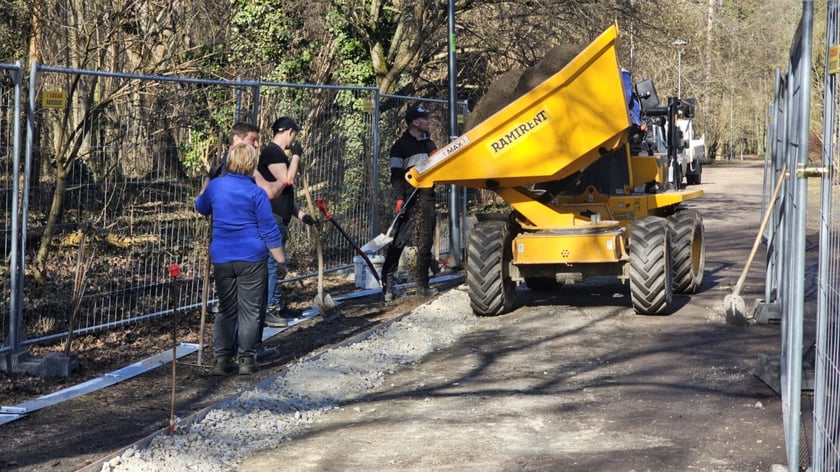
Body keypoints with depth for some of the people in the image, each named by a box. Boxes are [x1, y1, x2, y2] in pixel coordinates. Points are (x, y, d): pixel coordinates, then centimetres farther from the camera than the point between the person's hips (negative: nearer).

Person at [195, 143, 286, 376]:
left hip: (221, 258, 4)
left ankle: (221, 359, 8)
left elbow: (201, 207, 24)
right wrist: (281, 259, 0)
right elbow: (269, 230, -8)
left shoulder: (215, 186, 2)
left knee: (226, 310, 12)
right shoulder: (256, 193, -9)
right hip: (251, 258, -4)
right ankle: (246, 359, 6)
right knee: (250, 310, 5)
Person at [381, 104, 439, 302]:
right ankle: (388, 283, -12)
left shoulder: (429, 144, 20)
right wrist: (398, 198, -18)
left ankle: (422, 285, 13)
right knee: (399, 240, -13)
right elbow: (396, 175, -7)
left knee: (425, 243, 7)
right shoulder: (401, 146, 0)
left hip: (427, 198, 6)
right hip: (409, 200, -6)